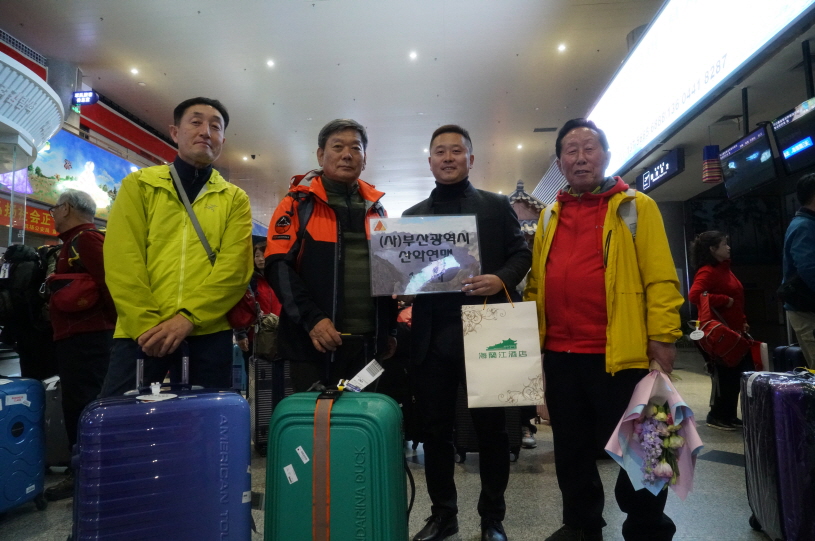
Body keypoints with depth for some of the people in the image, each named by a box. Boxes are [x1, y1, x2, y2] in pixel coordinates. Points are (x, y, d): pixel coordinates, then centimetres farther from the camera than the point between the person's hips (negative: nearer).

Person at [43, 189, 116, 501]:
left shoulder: (86, 239, -11)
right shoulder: (73, 244, 21)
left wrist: (113, 322, -16)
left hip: (87, 338, -11)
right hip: (76, 338, 11)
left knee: (85, 406, -6)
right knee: (76, 405, 14)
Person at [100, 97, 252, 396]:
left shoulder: (235, 199, 10)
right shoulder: (138, 184, 10)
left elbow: (234, 268, -3)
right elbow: (123, 260, 0)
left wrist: (188, 317, -15)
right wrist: (145, 323, -11)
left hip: (208, 332, 1)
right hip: (141, 331, 0)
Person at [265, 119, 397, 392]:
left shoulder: (376, 208, 15)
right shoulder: (298, 204, 1)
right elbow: (279, 266, -8)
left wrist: (390, 330, 13)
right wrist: (311, 319, -19)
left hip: (370, 344, 4)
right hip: (314, 342, -4)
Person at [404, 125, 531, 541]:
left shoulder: (497, 206, 8)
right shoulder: (413, 215, 15)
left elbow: (522, 254, 4)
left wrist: (502, 279, -16)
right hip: (433, 336, 3)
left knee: (491, 427, 7)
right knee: (435, 428, 9)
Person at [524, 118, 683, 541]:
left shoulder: (636, 207, 1)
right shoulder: (549, 216, 14)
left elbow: (660, 278, -5)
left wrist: (662, 338, -11)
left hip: (620, 353, -5)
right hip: (559, 353, 5)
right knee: (571, 447, 17)